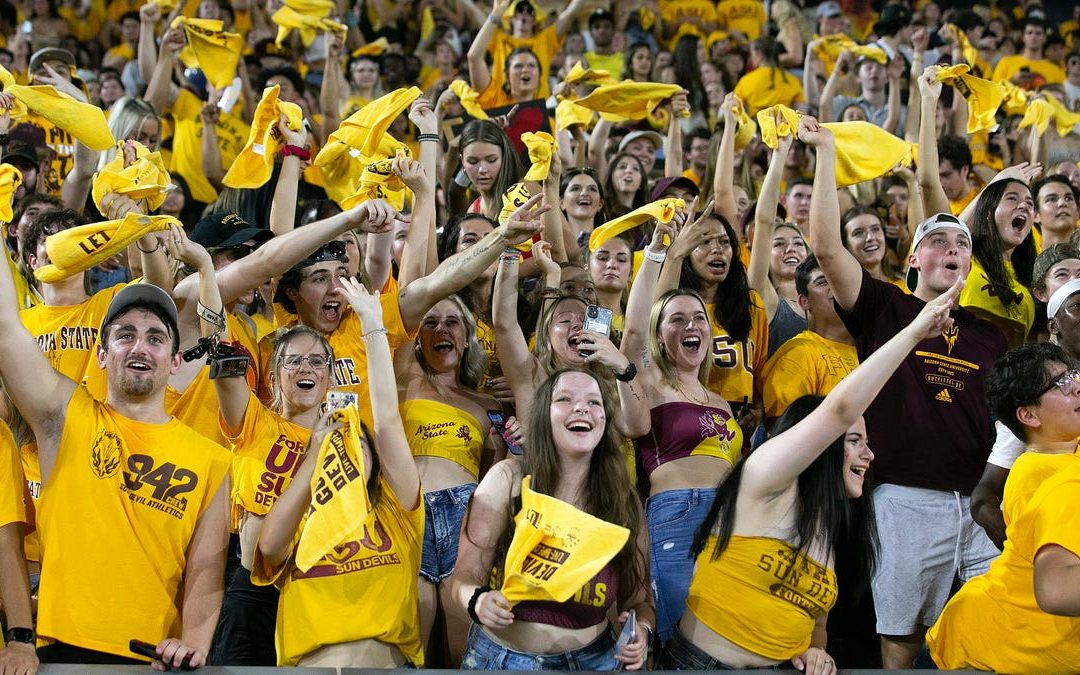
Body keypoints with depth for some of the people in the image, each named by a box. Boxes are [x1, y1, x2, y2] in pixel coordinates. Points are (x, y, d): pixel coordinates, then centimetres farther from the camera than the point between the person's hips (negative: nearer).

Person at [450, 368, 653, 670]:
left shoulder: (623, 499, -5)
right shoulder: (508, 479, -11)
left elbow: (639, 599, 2)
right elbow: (465, 576, -8)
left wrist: (641, 631, -19)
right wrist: (479, 602, -29)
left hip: (592, 660, 1)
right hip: (502, 659, -1)